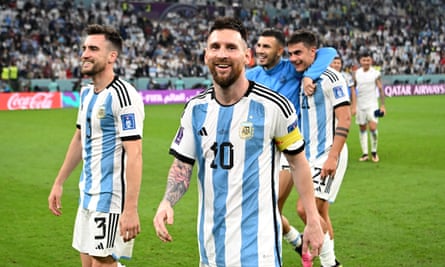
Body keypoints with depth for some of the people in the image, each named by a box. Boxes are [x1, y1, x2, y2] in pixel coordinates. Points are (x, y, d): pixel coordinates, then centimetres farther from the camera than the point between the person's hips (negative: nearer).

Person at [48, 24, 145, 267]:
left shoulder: (122, 95, -18)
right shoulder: (86, 92, 10)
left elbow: (134, 154, -22)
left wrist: (130, 209, -25)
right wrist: (59, 183, 23)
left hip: (111, 197, -8)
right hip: (88, 194, 9)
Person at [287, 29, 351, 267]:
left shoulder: (330, 78, -10)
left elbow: (344, 119, -15)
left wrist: (333, 157, -21)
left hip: (327, 156, -8)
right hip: (309, 157, 8)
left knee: (305, 208, -16)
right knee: (320, 214, 12)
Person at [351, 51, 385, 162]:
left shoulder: (376, 73, -2)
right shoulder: (356, 73, 3)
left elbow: (381, 89, 0)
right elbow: (353, 90, 4)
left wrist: (382, 105, -5)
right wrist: (353, 106, -1)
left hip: (372, 105, -2)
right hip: (360, 105, 2)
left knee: (373, 128, -13)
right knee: (362, 129, 5)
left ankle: (374, 152, 4)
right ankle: (365, 153, 10)